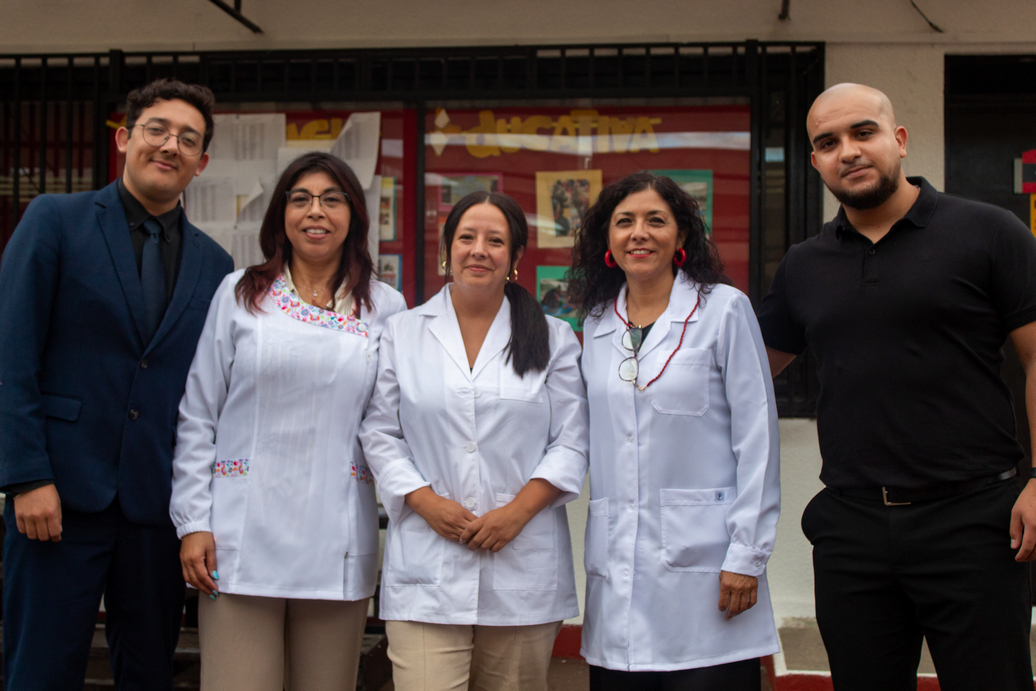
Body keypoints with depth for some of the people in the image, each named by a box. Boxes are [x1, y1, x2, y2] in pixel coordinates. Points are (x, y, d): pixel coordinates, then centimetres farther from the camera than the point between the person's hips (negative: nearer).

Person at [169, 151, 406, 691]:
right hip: (241, 540, -1)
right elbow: (197, 417, 5)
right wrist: (192, 523, -1)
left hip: (337, 545, 1)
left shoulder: (385, 308, 7)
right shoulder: (239, 294, 5)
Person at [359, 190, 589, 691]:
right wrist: (427, 502, -7)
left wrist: (518, 510, -9)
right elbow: (380, 434, 7)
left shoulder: (552, 339, 9)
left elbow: (571, 442, 4)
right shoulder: (402, 334, 10)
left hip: (524, 569, 1)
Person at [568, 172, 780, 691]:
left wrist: (746, 556, -8)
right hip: (617, 566, 4)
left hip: (702, 563, -4)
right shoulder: (597, 325, 13)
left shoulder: (724, 309, 0)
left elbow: (757, 438, -4)